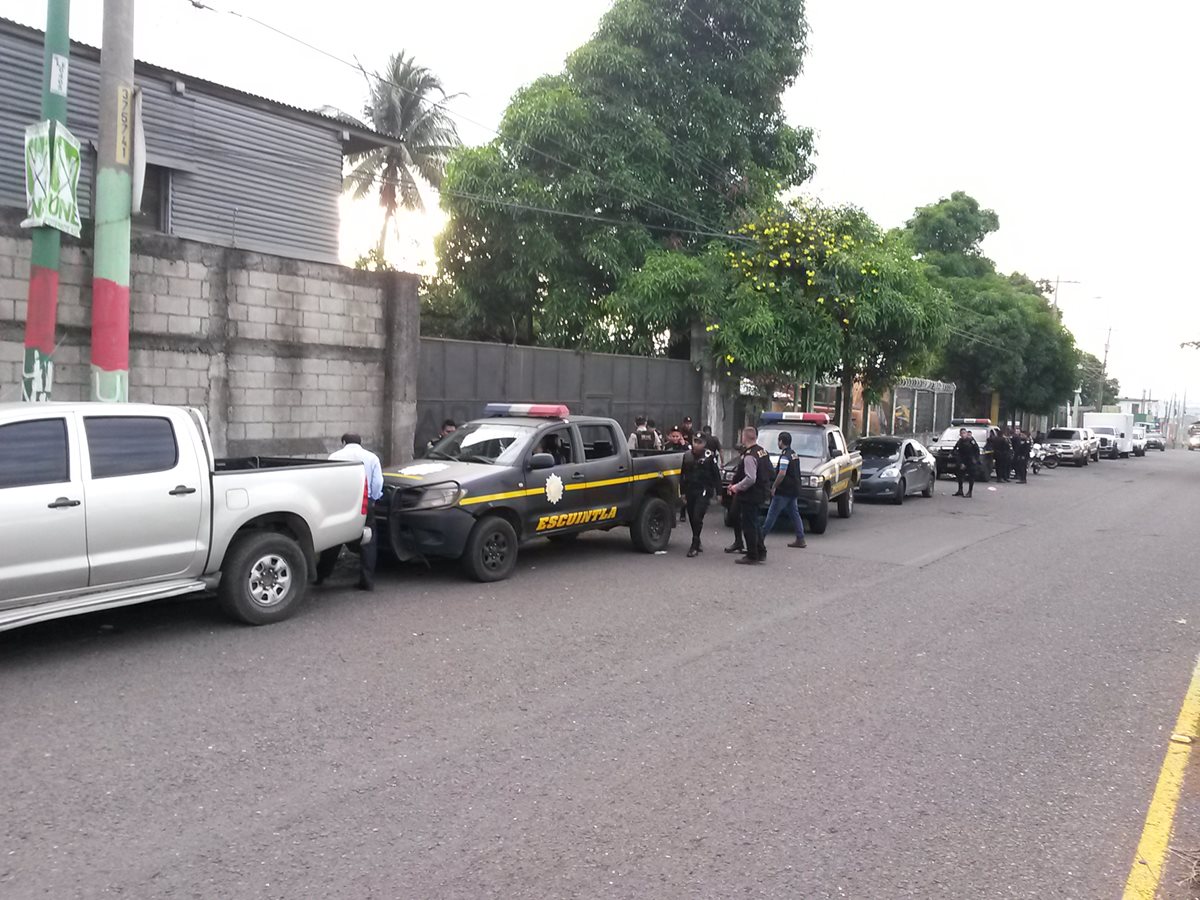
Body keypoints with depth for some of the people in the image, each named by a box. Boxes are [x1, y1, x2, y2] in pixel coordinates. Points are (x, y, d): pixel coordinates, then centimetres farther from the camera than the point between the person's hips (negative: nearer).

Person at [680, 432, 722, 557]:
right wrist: (683, 492, 13)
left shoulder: (709, 456, -7)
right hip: (690, 491, 5)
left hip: (704, 492, -5)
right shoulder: (687, 456, 7)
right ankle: (697, 543, 28)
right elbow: (682, 475, 14)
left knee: (697, 518, -13)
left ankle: (695, 546, -7)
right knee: (692, 518, 11)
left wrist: (718, 492, -4)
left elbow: (716, 475, -4)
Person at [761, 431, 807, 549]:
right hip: (793, 490, 9)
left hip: (783, 491, -9)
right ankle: (800, 539, 9)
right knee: (794, 513, 11)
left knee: (772, 513, -3)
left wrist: (773, 487, -16)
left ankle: (761, 537, 2)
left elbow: (782, 473, -25)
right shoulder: (794, 454, 13)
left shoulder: (785, 455, -16)